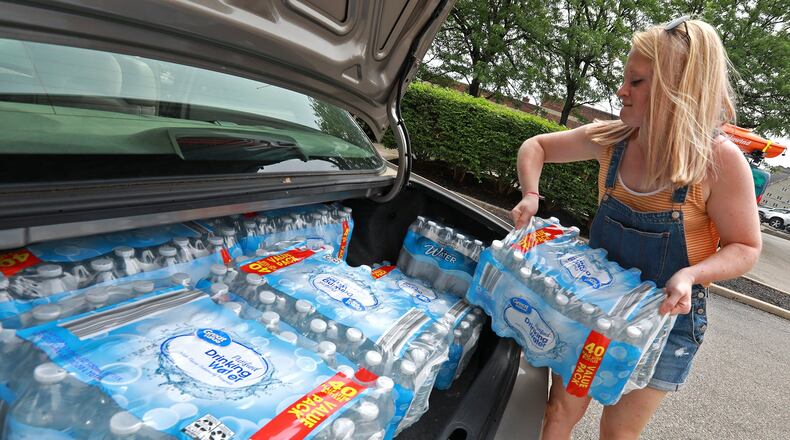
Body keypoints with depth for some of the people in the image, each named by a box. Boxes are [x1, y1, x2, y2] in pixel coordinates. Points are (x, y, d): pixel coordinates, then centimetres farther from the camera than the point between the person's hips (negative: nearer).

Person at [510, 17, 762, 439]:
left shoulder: (718, 159, -19)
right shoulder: (612, 139, -8)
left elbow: (745, 247, -11)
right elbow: (535, 146, 4)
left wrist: (691, 275, -29)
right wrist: (530, 195, -13)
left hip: (666, 314, -3)